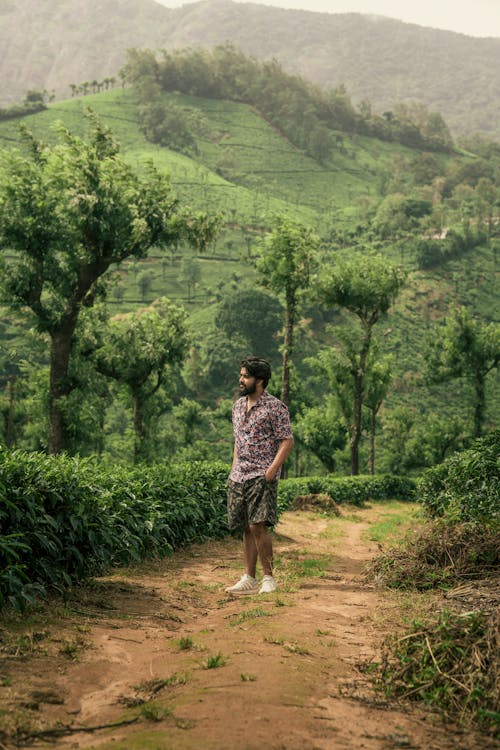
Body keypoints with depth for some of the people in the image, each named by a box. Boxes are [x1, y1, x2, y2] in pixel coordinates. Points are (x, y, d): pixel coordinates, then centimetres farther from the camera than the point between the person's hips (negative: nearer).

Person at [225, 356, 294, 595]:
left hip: (261, 476, -7)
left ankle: (268, 578, -3)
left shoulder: (275, 407, -7)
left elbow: (287, 441, -10)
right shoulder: (238, 405, 15)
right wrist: (233, 468, 15)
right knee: (246, 528, 8)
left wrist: (272, 470, -18)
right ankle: (249, 578, 13)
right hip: (238, 477, 7)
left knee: (258, 526, -14)